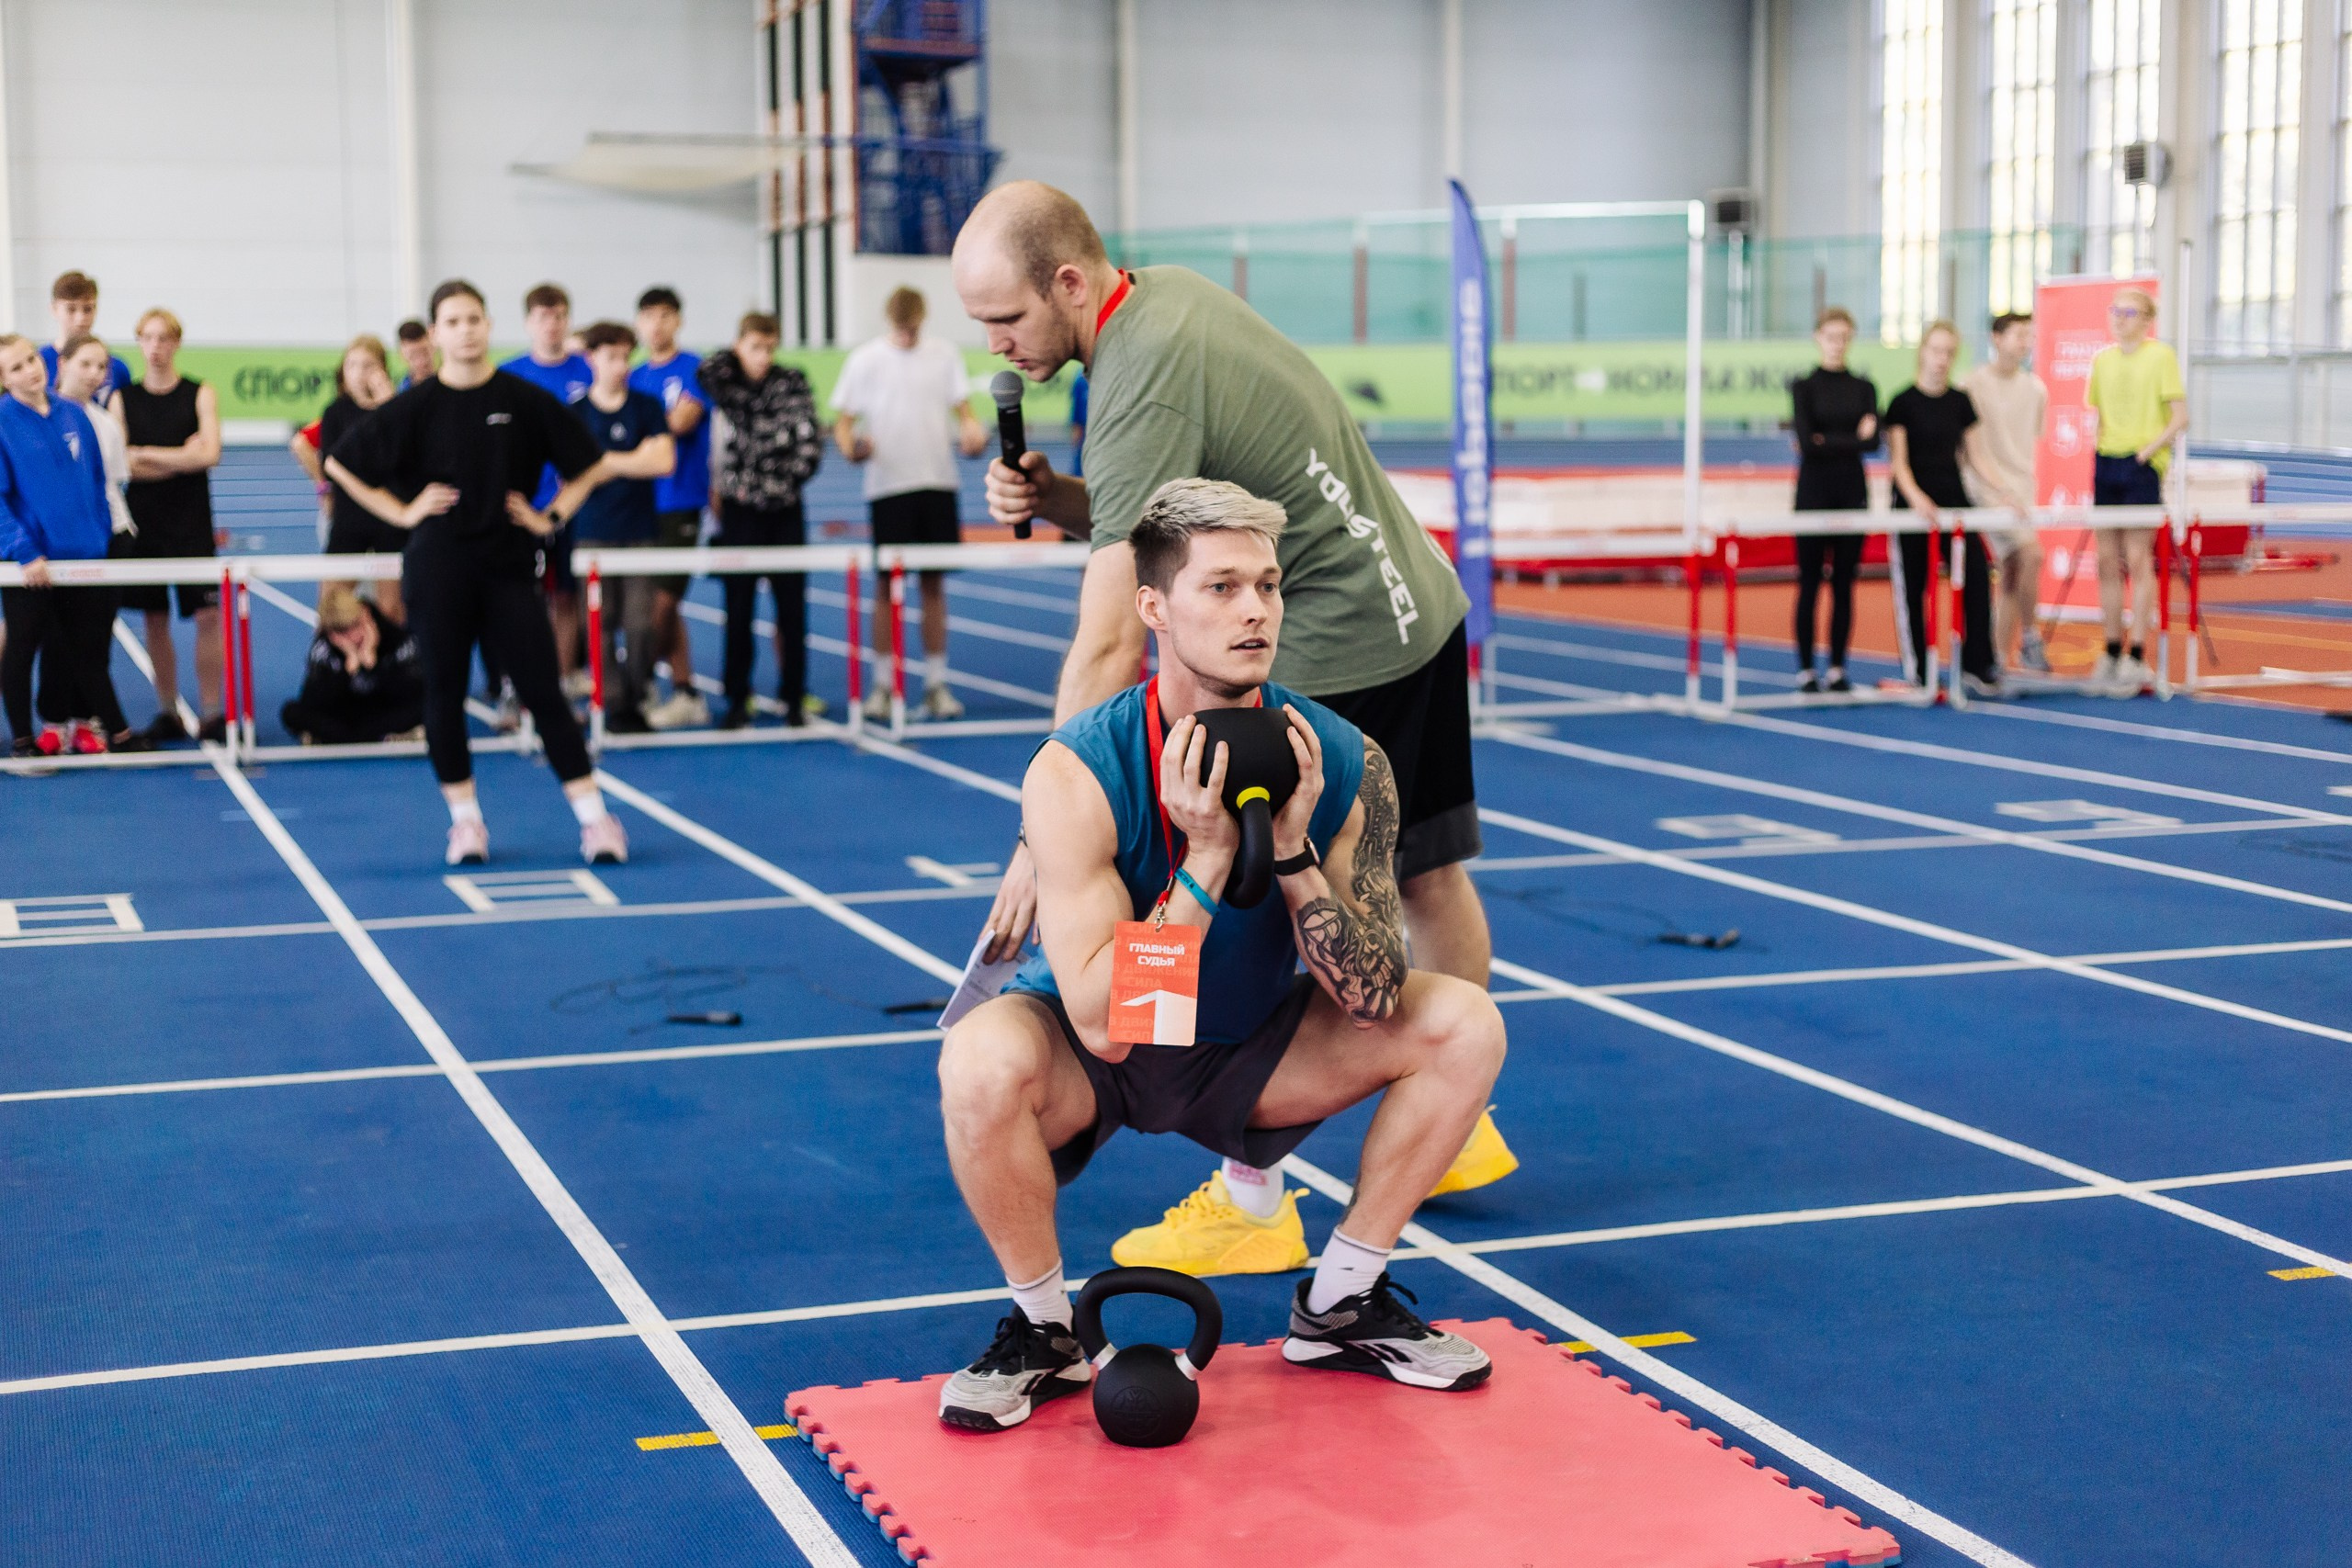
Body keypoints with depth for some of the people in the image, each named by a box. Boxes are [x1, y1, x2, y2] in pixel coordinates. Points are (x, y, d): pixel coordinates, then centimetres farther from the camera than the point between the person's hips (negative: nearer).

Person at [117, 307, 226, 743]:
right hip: (141, 522, 2)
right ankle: (167, 713, 14)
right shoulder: (123, 398, 5)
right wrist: (181, 458, -11)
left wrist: (146, 454, -10)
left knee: (208, 615, -7)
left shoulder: (199, 395, 0)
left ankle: (211, 713, -2)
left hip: (191, 523, -2)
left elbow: (210, 453, -12)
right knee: (155, 618, 6)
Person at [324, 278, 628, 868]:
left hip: (508, 567, 0)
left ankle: (595, 819, 0)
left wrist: (551, 518, 1)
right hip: (437, 570, 0)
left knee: (543, 691, -3)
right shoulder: (415, 406, -2)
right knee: (444, 692, 5)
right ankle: (465, 820, 17)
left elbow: (588, 466, 9)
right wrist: (402, 512, -1)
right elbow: (341, 464, 5)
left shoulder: (525, 400, -1)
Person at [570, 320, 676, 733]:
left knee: (641, 622, -5)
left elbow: (664, 461, -3)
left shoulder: (647, 406, 8)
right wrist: (635, 462, -5)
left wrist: (607, 461, -5)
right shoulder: (575, 412, 5)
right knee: (602, 624, -3)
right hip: (594, 532, 0)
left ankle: (637, 700, 6)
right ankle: (612, 704, 4)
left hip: (640, 529, 1)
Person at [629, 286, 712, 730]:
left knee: (663, 599, -9)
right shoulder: (635, 378, 15)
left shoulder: (694, 369, -2)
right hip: (639, 501, 6)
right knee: (665, 604, 7)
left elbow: (680, 421, -14)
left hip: (680, 501, -6)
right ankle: (686, 694, 11)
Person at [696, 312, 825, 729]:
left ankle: (794, 695, 12)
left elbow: (810, 439, -6)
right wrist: (736, 353, -5)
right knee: (739, 606, 2)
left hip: (785, 509, 1)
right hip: (741, 508, 0)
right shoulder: (727, 382, 0)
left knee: (792, 605, 3)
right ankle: (738, 700, 9)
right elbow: (707, 373, -22)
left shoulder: (792, 382, 1)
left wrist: (788, 479, -10)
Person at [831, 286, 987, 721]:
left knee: (934, 585, 4)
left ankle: (936, 685, 11)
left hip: (937, 482, 2)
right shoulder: (865, 359, 1)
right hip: (888, 485, -2)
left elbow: (962, 408, 10)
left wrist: (972, 431, -12)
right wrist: (851, 446, -19)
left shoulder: (943, 353, 7)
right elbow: (842, 421, 2)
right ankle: (883, 686, 7)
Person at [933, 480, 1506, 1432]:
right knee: (982, 1060, -36)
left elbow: (1373, 1001, -18)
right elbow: (1104, 1024, -32)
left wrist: (1293, 850, -30)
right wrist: (1207, 859, -37)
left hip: (1250, 1050, 4)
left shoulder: (1346, 764, -17)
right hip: (1091, 1059, -3)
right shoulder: (1077, 773, -27)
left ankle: (1337, 1307, 5)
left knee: (1462, 1025, -13)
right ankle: (1045, 1331, -8)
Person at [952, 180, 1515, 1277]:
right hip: (1418, 604, 10)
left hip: (1332, 652, -10)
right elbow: (1154, 513, 12)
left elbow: (1108, 648, -31)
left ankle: (1250, 1206, 3)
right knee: (1425, 878, 20)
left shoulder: (1146, 388, -26)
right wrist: (1053, 499, -8)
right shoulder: (1167, 293, 3)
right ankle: (1461, 1131, 36)